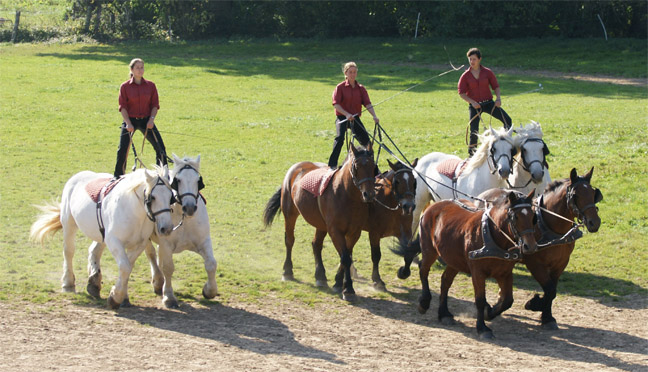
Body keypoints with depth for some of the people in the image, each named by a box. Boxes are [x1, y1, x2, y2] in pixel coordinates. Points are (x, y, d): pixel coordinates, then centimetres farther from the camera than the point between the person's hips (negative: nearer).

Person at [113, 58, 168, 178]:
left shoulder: (150, 86, 3)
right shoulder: (125, 86, -2)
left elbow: (155, 105, 4)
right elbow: (123, 107, -5)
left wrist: (151, 120, -11)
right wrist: (128, 123, -15)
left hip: (146, 120, 2)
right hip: (131, 120, -2)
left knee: (160, 148, -4)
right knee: (122, 150, -8)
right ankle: (118, 176, 9)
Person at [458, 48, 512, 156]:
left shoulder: (487, 72, 1)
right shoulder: (466, 76, -2)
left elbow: (495, 86, 7)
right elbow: (461, 93, -3)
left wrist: (498, 98, -11)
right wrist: (472, 102, -17)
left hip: (488, 103, 2)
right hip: (475, 105, -2)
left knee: (507, 120, -8)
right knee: (474, 130, -9)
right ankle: (471, 150, 12)